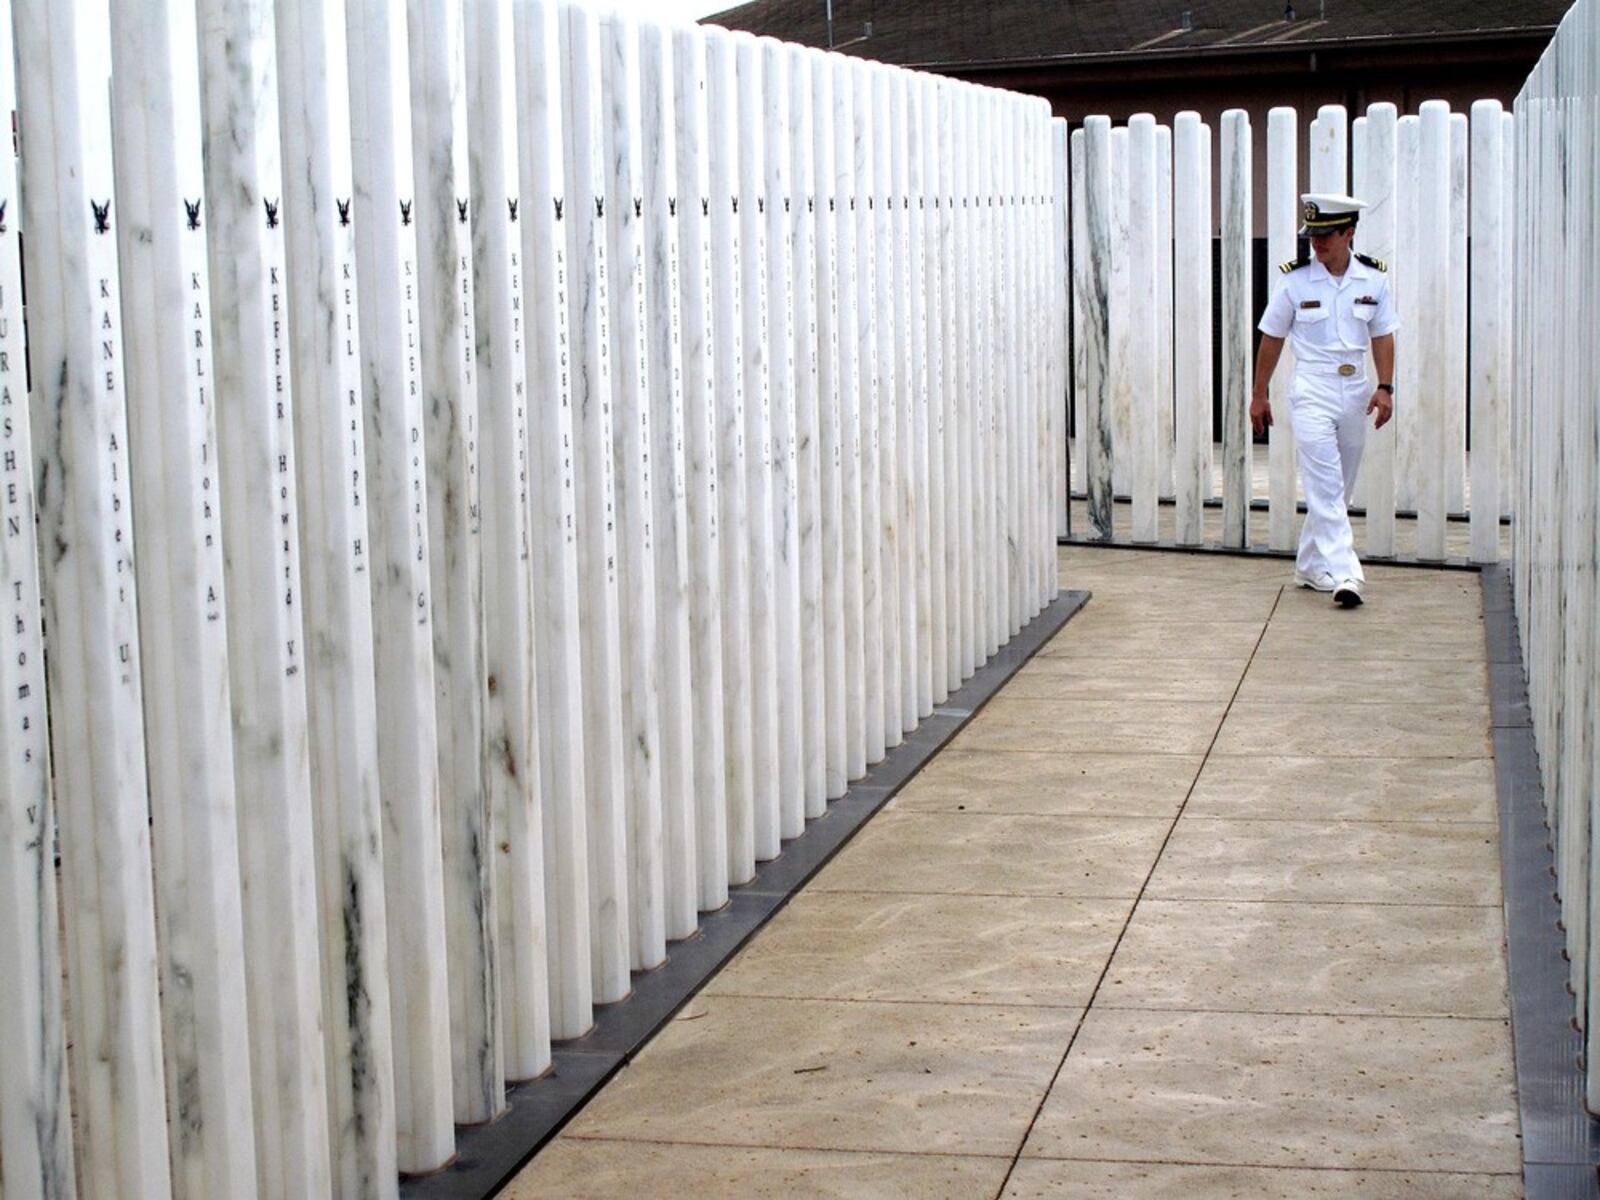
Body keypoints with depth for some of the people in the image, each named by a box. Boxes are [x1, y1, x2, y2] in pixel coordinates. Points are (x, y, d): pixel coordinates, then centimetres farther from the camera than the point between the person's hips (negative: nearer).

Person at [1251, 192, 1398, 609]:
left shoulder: (1373, 278, 3)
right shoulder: (1294, 278, -5)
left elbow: (1382, 336, 9)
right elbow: (1272, 338, 3)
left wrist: (1385, 387, -3)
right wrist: (1259, 396, 6)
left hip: (1355, 390, 4)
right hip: (1311, 390, -4)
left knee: (1337, 487, 11)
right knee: (1325, 485, -14)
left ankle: (1310, 565, 24)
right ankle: (1344, 575, -21)